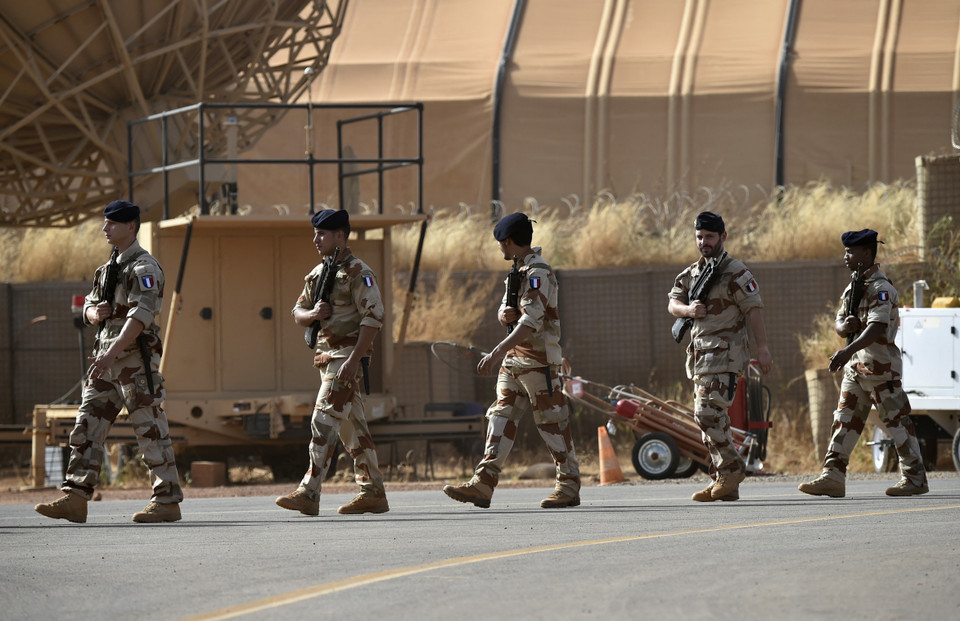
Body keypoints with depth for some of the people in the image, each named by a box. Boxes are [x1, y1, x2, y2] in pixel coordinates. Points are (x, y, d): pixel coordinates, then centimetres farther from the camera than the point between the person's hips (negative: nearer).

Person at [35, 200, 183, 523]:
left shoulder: (143, 267, -11)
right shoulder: (108, 268, 18)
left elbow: (141, 316, -23)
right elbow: (89, 307, 24)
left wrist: (112, 351, -31)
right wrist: (95, 312, -2)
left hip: (135, 360, -9)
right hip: (107, 360, 9)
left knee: (150, 430, -5)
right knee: (87, 427, 3)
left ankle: (168, 502, 0)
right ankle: (75, 499, 1)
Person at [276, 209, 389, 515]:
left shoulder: (357, 272, -11)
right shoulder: (318, 273, 16)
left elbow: (374, 317, -17)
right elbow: (298, 313, 20)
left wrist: (353, 359, -22)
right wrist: (313, 314, -6)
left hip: (347, 356, -9)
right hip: (327, 356, 9)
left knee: (324, 421, -14)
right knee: (352, 426, 10)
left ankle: (308, 493, -17)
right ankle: (373, 493, 15)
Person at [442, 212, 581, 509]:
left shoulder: (538, 272, -15)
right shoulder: (518, 271, 16)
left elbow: (531, 321, -24)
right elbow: (505, 311, 24)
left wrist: (497, 353, -29)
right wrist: (505, 314, -2)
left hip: (538, 360, -10)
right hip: (514, 360, 10)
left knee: (551, 421, -4)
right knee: (501, 417, 3)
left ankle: (569, 486, 3)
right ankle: (483, 484, -2)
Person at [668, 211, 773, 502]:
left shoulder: (735, 273, -6)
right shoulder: (690, 274, 17)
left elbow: (753, 309, -11)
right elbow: (673, 303, 13)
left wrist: (762, 348, -17)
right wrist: (687, 309, -11)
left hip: (724, 355, -8)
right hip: (700, 355, 8)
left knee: (708, 413, -19)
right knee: (709, 417, 8)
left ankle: (731, 470, -8)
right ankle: (725, 485, 11)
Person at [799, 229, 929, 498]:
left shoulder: (881, 288, -15)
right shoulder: (852, 287, 15)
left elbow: (877, 327, -28)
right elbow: (840, 322, 18)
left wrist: (848, 351, -40)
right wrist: (845, 326, -8)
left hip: (880, 366, -9)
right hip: (856, 365, 9)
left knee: (896, 420, -2)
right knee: (845, 421, 3)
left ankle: (915, 478, 6)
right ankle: (832, 477, 1)